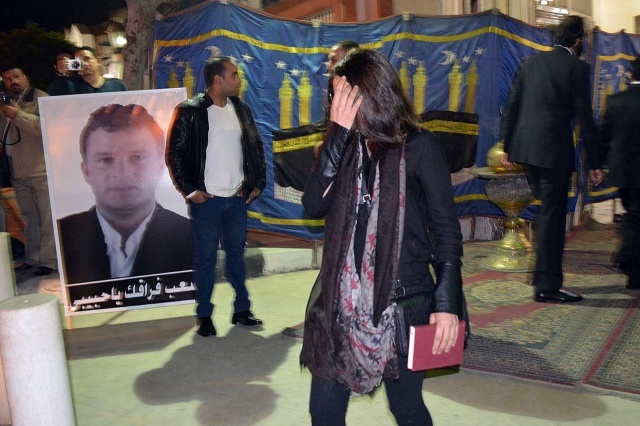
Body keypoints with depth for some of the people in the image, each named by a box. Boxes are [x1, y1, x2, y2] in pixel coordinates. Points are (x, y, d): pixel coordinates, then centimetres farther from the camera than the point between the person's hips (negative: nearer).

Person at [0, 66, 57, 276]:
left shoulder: (40, 98, -4)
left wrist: (18, 115, -18)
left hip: (42, 171, -7)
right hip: (18, 173, 7)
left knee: (47, 218, -2)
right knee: (29, 218, 14)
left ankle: (48, 260, 3)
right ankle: (32, 258, 22)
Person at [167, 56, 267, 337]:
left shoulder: (241, 110, 8)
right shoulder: (190, 111, -7)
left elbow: (256, 147, 14)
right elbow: (175, 154, -6)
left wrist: (258, 183, 8)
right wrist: (189, 190, -9)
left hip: (237, 197, 5)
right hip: (206, 199, -4)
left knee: (236, 253, 12)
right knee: (206, 258, 4)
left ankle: (241, 310, 23)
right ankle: (204, 316, 16)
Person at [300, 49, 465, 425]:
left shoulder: (419, 147, -8)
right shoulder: (345, 145, 4)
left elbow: (446, 229, -7)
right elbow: (314, 205, -10)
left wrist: (447, 302, -13)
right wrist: (338, 134, -15)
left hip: (400, 301, -4)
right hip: (341, 298, 4)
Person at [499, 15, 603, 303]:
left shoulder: (531, 63, 11)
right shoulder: (577, 67, -4)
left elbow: (511, 107, 10)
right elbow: (584, 117, -6)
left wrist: (507, 147, 16)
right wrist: (594, 163, -1)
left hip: (524, 147, 6)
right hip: (555, 150, -6)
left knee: (548, 210, 21)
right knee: (552, 216, 1)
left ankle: (543, 272, 30)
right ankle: (547, 286, 6)